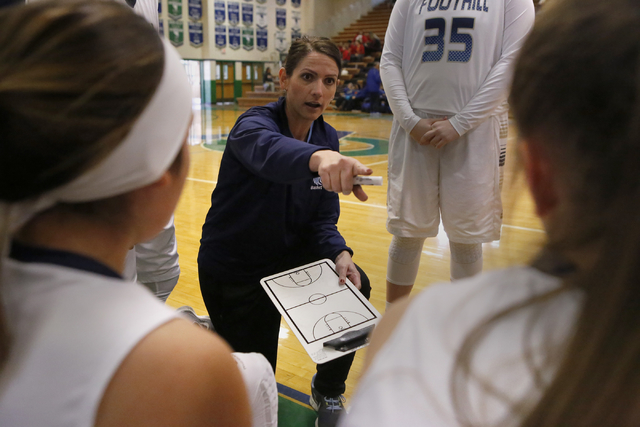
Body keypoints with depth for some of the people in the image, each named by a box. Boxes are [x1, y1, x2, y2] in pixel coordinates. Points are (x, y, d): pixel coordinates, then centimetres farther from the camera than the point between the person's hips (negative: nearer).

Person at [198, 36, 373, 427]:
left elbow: (322, 219, -4)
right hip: (232, 270, -5)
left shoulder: (329, 139, -5)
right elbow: (268, 151, -50)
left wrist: (340, 254, -26)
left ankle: (328, 392, 6)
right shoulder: (254, 124, -23)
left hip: (287, 255, 5)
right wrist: (318, 158, -72)